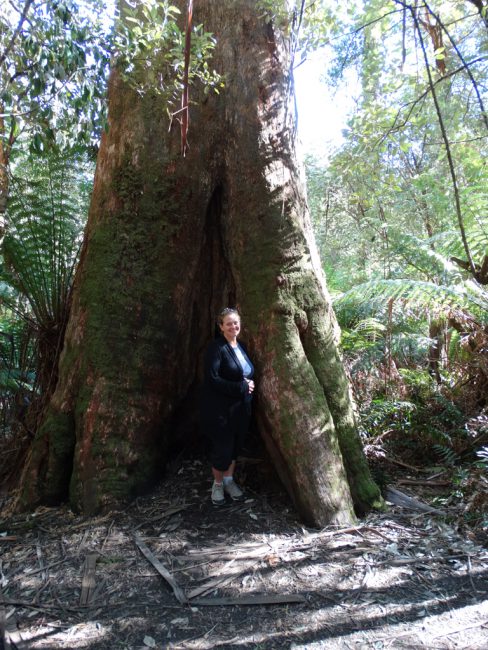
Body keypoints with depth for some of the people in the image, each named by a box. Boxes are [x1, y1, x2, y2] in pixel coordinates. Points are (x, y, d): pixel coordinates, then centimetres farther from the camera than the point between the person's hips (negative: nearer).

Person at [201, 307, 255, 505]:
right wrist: (241, 387, -21)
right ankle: (218, 484, 28)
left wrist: (250, 384, -4)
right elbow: (212, 379, -23)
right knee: (222, 448, 4)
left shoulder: (241, 347, 10)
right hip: (220, 408, -7)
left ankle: (229, 481, 36)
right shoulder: (216, 348, -15)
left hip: (241, 407, 7)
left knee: (235, 446, 17)